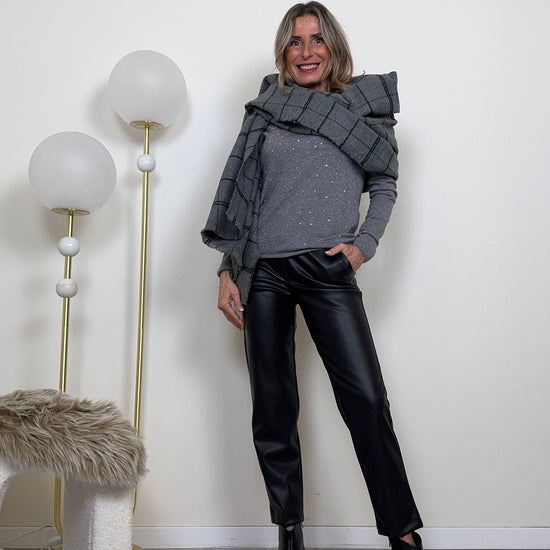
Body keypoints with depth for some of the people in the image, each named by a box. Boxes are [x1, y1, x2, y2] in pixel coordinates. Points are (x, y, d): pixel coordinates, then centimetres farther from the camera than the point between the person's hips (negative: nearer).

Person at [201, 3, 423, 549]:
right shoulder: (266, 110, 11)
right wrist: (227, 272, 3)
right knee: (272, 408, 6)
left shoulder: (366, 105, 10)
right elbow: (238, 196, 10)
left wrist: (364, 243, -4)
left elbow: (385, 184, 12)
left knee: (366, 398, -8)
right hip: (263, 273, 2)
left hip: (329, 271, -1)